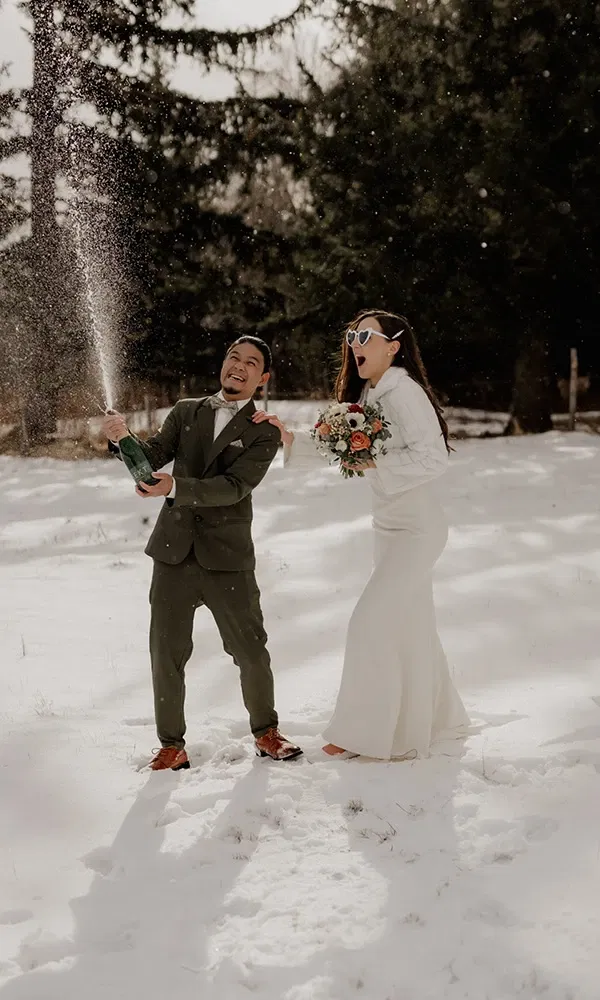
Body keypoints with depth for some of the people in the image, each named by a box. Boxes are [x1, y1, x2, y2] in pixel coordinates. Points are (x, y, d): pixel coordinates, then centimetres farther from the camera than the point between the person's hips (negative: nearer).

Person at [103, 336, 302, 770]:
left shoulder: (264, 433, -2)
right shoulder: (186, 412, 10)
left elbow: (234, 487, -15)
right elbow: (152, 456, 2)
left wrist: (175, 487, -28)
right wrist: (124, 439, -20)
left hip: (227, 558, -2)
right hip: (174, 554, 2)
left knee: (251, 651, 6)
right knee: (167, 654, 4)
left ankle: (266, 732, 27)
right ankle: (172, 746, 16)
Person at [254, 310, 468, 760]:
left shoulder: (404, 391, -19)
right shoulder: (367, 395, 9)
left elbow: (434, 458, -24)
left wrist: (375, 464, -25)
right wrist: (291, 437, -2)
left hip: (418, 528, -9)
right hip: (390, 526, 9)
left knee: (372, 621, -9)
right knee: (410, 623, 17)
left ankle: (365, 732, 0)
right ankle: (437, 718, 31)